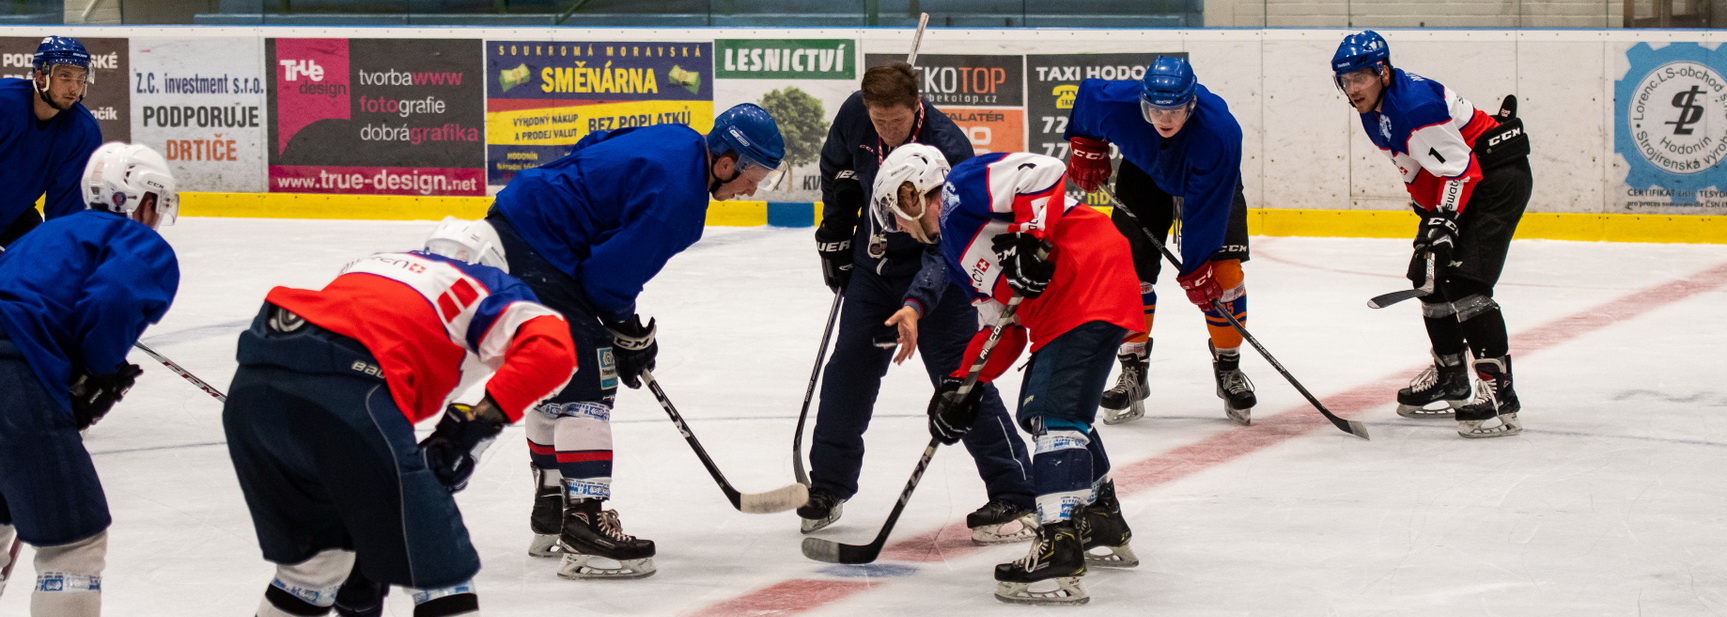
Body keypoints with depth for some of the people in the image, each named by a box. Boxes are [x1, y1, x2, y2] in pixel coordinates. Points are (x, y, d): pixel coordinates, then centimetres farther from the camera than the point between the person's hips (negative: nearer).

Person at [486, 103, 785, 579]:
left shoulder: (679, 142, 7)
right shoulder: (675, 193, -23)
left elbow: (590, 152, 20)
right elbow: (611, 273, -19)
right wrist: (630, 334, 0)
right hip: (534, 252, -11)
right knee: (585, 384, -12)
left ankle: (551, 521, 31)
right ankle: (585, 533, -16)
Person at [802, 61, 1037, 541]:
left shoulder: (948, 148, -31)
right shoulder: (855, 116, -15)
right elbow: (838, 167, 10)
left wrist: (917, 305, -50)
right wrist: (836, 233, 10)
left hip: (935, 272, -5)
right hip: (873, 263, 5)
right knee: (848, 371, 7)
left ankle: (1016, 498, -9)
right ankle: (827, 489, 24)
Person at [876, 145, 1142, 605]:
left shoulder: (961, 190, -4)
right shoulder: (955, 249, 25)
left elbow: (1042, 172, -18)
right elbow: (999, 326, 24)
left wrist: (1031, 241, -22)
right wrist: (961, 383, 15)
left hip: (1091, 281, -11)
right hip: (1057, 308, 11)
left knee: (1054, 414, -17)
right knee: (1037, 410, 23)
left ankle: (1060, 552, -25)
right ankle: (1105, 529, 35)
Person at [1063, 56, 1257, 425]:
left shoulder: (1220, 133, -41)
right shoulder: (1117, 104, -35)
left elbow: (1205, 210, -35)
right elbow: (1088, 94, -8)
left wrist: (1197, 269, -32)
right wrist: (1086, 148, -5)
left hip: (1213, 182, -2)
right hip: (1145, 174, 2)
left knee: (1224, 273, -12)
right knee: (1130, 269, -8)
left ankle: (1228, 369, 7)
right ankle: (1132, 374, 3)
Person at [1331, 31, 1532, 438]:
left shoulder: (1416, 105, -25)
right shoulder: (1374, 113, 6)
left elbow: (1458, 166, -26)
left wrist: (1444, 223, -30)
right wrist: (1428, 217, 16)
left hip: (1498, 178, -11)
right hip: (1455, 185, 11)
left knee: (1464, 280, -21)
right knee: (1428, 276, 14)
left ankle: (1499, 395, -24)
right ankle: (1449, 379, 30)